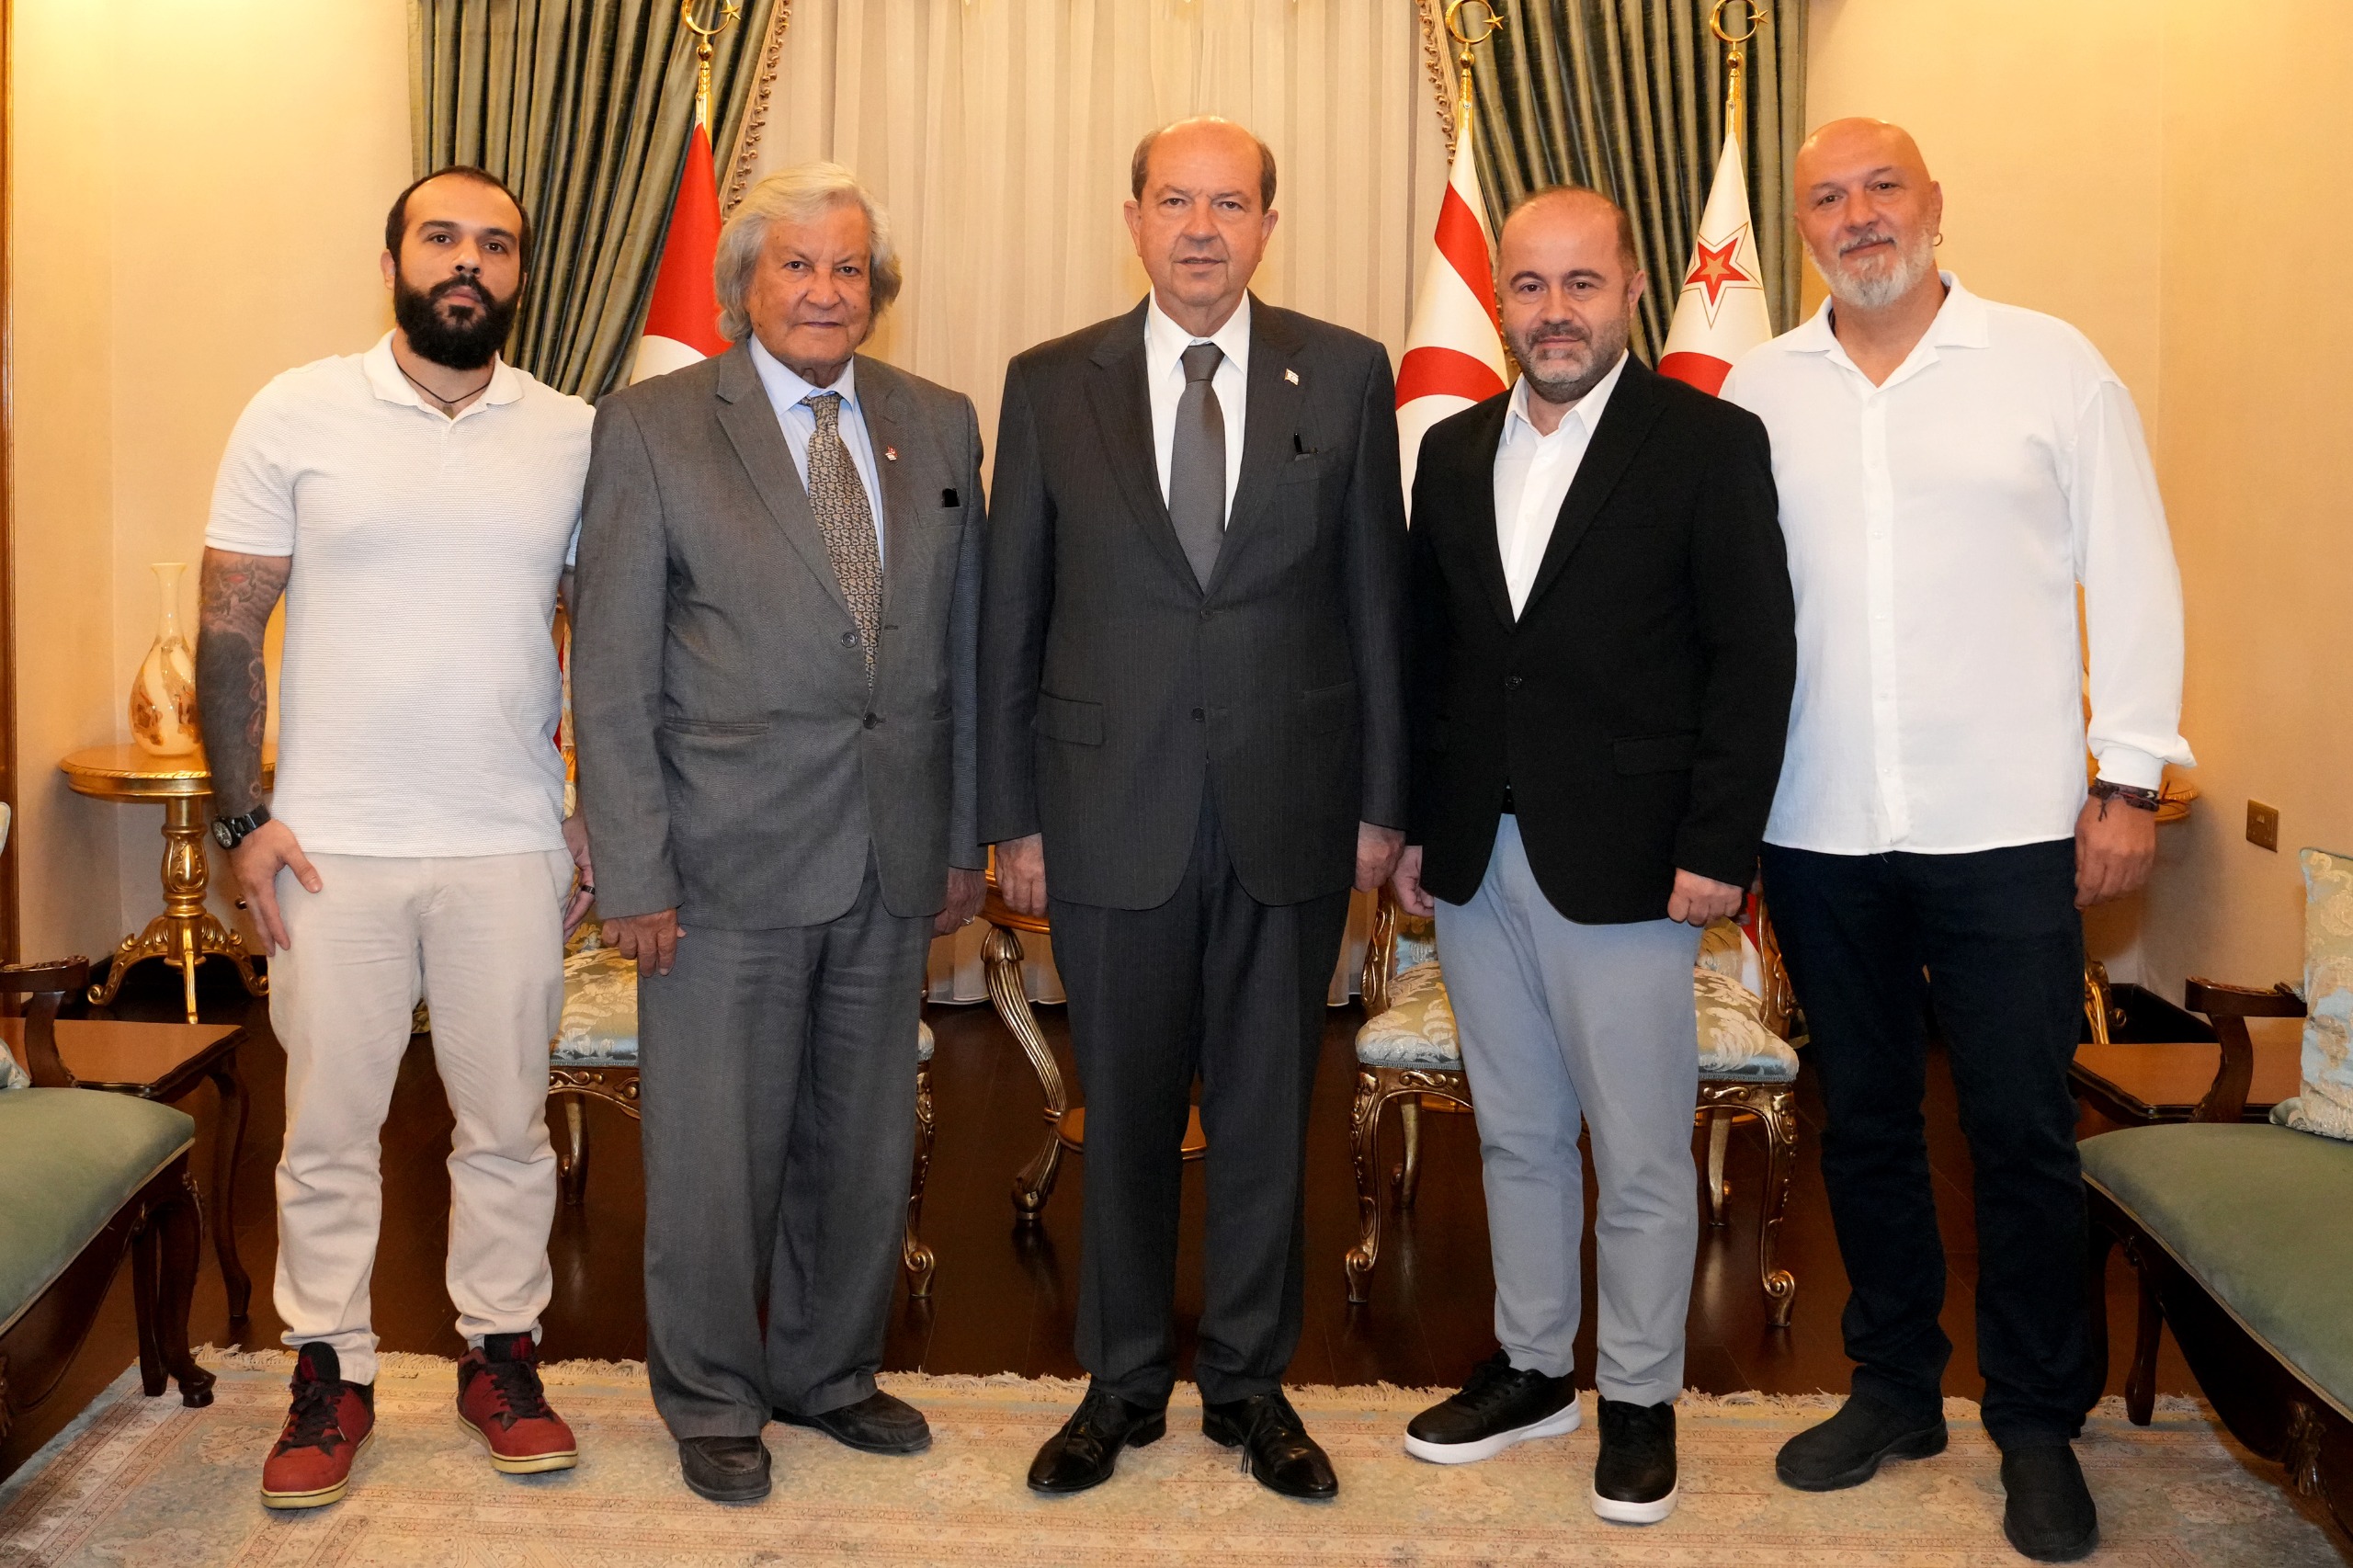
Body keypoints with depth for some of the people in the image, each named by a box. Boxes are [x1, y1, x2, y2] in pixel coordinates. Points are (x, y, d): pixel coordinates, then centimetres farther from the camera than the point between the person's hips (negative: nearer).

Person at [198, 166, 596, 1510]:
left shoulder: (575, 435, 4)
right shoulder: (298, 413, 0)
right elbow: (230, 627, 1)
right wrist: (244, 816, -4)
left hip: (512, 846, 1)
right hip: (334, 844, -1)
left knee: (509, 1119, 10)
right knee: (329, 1124, 8)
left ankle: (502, 1354, 26)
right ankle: (331, 1374, 24)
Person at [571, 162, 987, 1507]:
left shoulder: (939, 425, 8)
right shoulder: (652, 427, -3)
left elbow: (963, 647, 10)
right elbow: (611, 676, -5)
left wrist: (966, 839, 8)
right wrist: (634, 877, -10)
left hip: (893, 864, 4)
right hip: (730, 863, -4)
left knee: (866, 1145, 16)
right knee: (716, 1153, 7)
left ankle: (829, 1371, 37)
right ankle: (714, 1403, 30)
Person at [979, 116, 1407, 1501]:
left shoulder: (1347, 376, 3)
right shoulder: (1051, 386, 3)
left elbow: (1378, 600, 4)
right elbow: (1013, 615, 4)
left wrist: (1382, 801, 1)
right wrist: (1012, 814, 1)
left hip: (1292, 810, 0)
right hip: (1112, 810, 0)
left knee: (1268, 1111, 11)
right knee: (1125, 1113, 10)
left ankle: (1251, 1380, 29)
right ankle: (1125, 1382, 29)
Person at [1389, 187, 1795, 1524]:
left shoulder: (1710, 443, -4)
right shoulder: (1454, 450, 11)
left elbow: (1756, 659, -7)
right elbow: (1428, 652, 13)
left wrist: (1718, 851, -13)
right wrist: (1416, 827, 9)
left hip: (1624, 863, -5)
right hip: (1476, 860, 5)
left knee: (1642, 1154, 5)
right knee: (1517, 1136, 16)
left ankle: (1641, 1398, 23)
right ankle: (1533, 1368, 32)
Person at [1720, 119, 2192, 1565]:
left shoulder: (2050, 364, 2)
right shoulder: (1757, 393, 7)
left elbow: (2132, 575, 2)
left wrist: (2130, 779, -3)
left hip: (2005, 826, -2)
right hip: (1820, 833, 2)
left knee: (2024, 1133, 3)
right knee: (1865, 1121, 13)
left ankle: (2039, 1423, 22)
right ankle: (1895, 1388, 30)